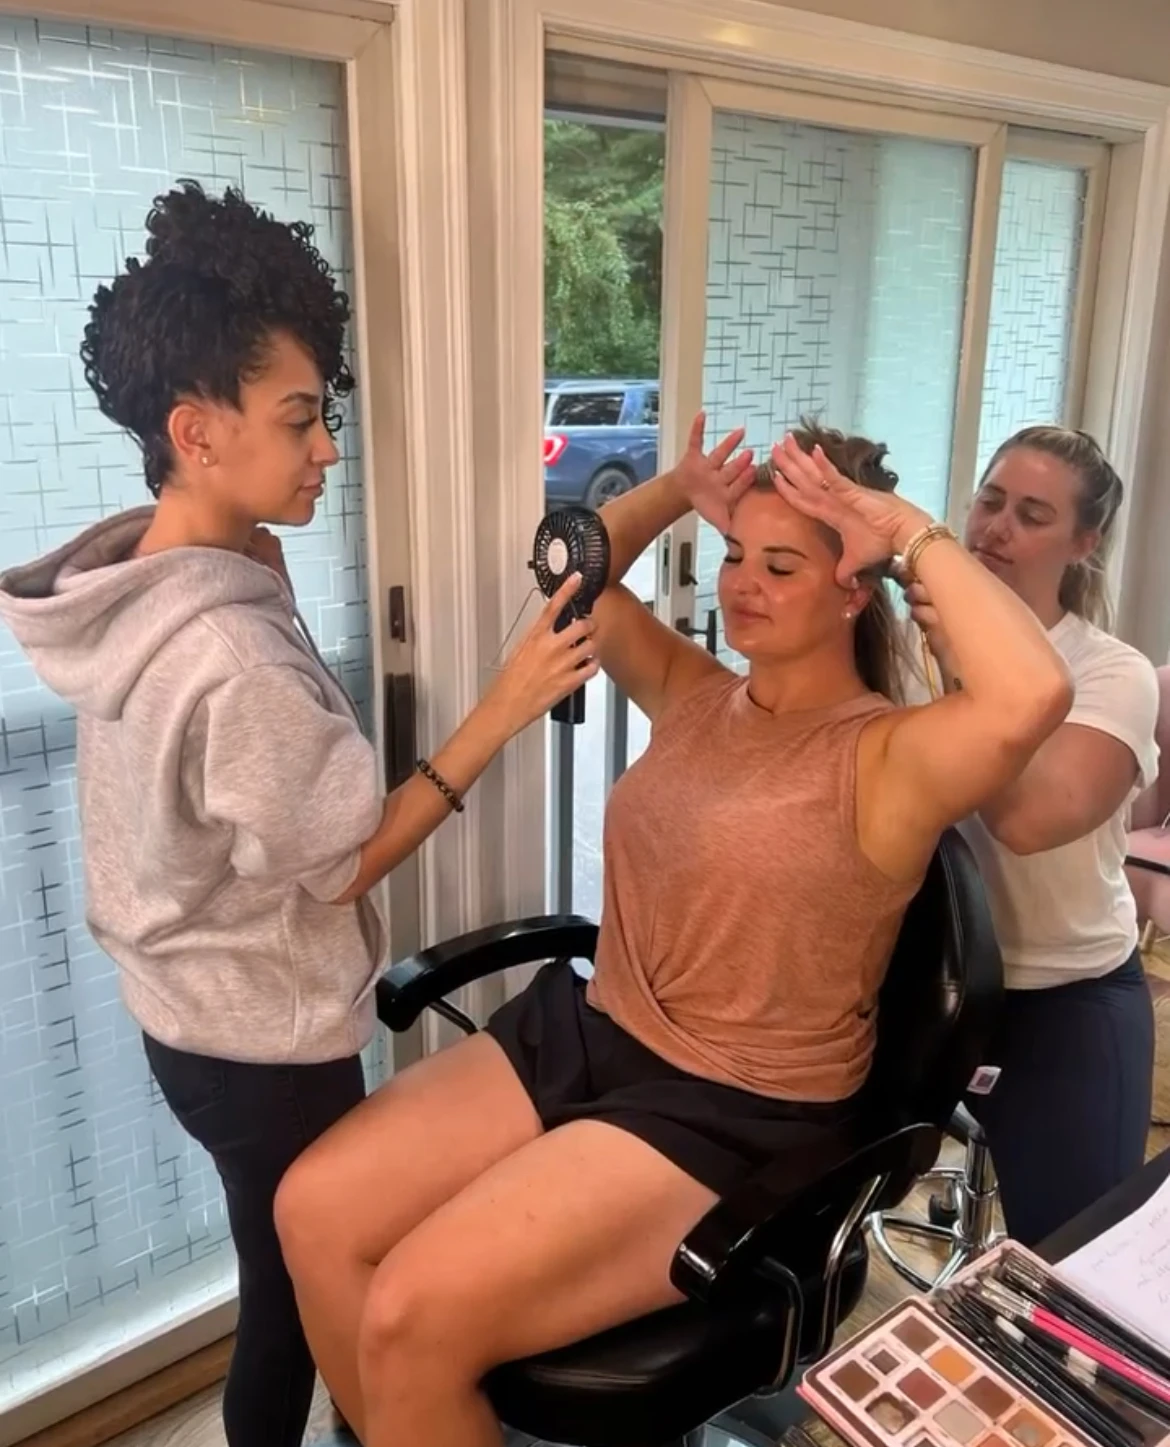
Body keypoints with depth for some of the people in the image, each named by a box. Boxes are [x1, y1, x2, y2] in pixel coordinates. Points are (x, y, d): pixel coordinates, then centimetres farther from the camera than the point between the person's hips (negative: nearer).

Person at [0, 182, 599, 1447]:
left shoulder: (135, 583, -3)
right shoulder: (229, 652, -33)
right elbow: (343, 863, -22)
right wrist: (504, 708, -23)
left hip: (193, 1010, 9)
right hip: (263, 1040, -9)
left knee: (288, 1275, 29)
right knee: (304, 1292, 17)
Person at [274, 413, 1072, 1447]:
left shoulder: (885, 759, -14)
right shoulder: (695, 694, 8)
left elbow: (1034, 699, -35)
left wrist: (915, 535, -24)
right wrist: (677, 494, 3)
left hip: (728, 1116, -7)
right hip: (580, 1032, 8)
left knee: (414, 1316, -19)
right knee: (315, 1211, -2)